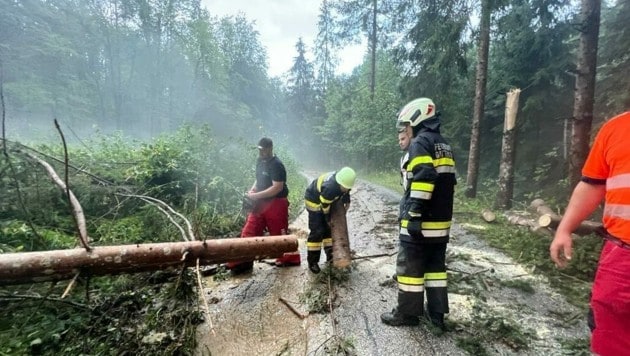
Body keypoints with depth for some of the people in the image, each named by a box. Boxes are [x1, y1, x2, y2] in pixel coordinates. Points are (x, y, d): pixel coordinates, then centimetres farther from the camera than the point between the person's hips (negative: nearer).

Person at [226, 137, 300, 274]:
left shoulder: (276, 165, -18)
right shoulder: (260, 161, 9)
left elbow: (277, 187, -25)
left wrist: (256, 196, -23)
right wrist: (252, 190, 4)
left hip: (275, 204, -8)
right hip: (261, 203, 8)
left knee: (279, 234, 5)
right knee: (249, 232, 7)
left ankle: (290, 258, 24)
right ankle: (242, 261, 15)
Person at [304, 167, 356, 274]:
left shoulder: (345, 180, -20)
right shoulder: (329, 188, -42)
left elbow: (346, 191, 7)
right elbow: (325, 206, -25)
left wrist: (347, 201, -7)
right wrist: (328, 219, -11)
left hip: (329, 200, 8)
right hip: (314, 201, -8)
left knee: (329, 228, 11)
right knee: (317, 231, -11)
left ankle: (331, 254, 25)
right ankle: (312, 262, -1)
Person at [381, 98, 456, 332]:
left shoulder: (420, 143, -10)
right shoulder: (444, 145, 18)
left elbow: (423, 179, -23)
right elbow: (447, 182, 18)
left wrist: (414, 215, -22)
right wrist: (441, 214, 21)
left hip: (421, 221, -9)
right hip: (441, 220, 9)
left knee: (410, 267, 2)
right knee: (436, 266, 16)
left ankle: (407, 313, 14)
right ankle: (437, 312, 25)